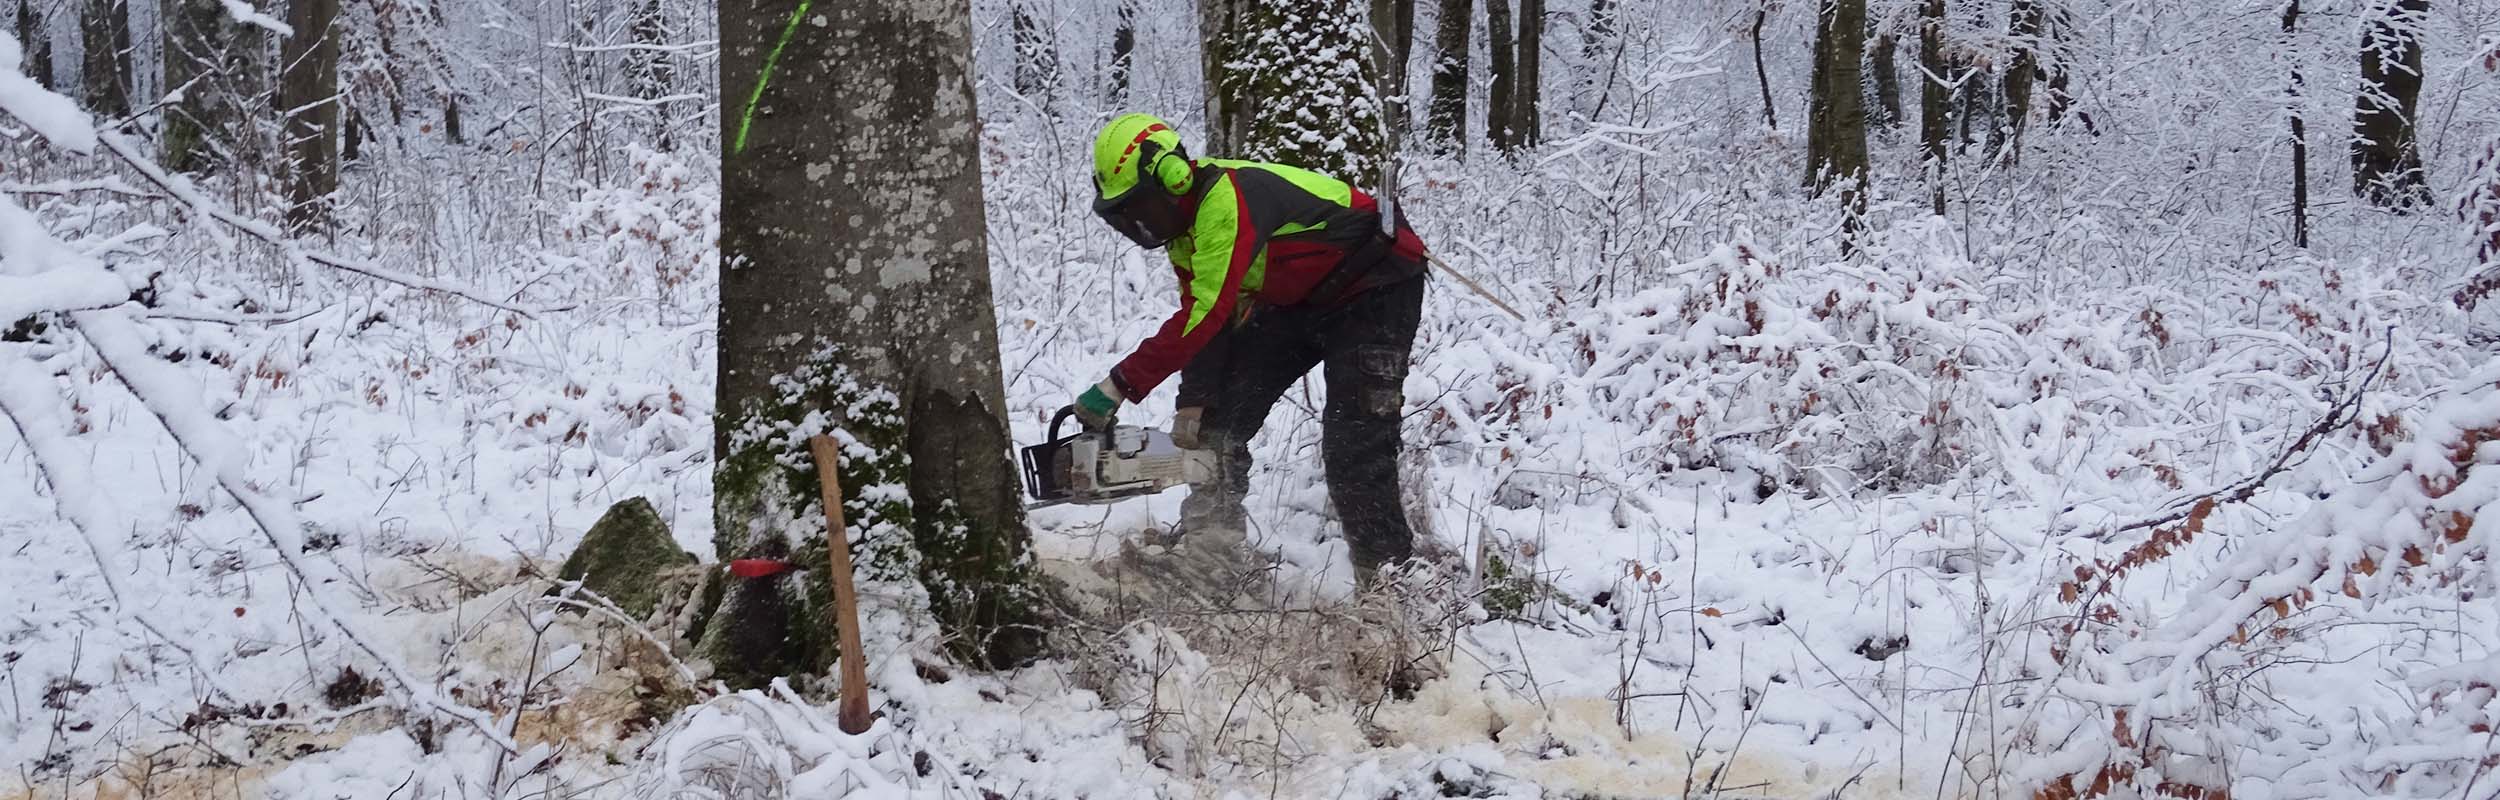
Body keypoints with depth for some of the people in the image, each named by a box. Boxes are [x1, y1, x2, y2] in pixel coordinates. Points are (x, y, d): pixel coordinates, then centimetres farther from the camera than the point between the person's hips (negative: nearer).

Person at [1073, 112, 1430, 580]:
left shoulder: (1227, 200, -33)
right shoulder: (1184, 219, -2)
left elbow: (1206, 315, -39)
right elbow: (1199, 318, 2)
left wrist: (1120, 386, -38)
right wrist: (1193, 404, -6)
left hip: (1378, 287, -10)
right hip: (1301, 300, 10)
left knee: (1353, 444, -18)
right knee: (1221, 415, 4)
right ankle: (1208, 539, 13)